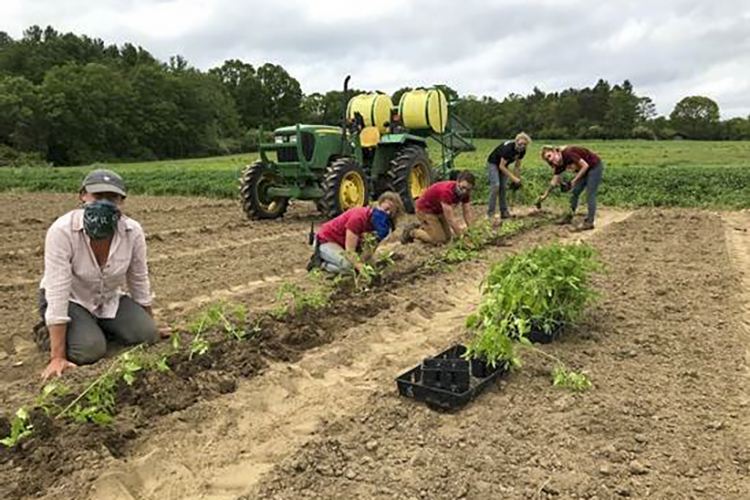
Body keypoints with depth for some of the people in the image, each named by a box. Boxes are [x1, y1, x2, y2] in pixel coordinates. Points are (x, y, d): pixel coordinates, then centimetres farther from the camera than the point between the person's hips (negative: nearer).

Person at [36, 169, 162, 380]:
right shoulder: (62, 231, -30)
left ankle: (98, 327, 13)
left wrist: (151, 324, 5)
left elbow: (139, 281, -5)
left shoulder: (133, 231, -19)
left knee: (147, 334, -16)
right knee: (91, 349, -26)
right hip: (70, 301, -3)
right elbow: (57, 293, -31)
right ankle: (47, 333, 6)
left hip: (109, 299, 4)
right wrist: (58, 357, -31)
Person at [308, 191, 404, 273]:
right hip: (326, 241, -9)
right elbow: (349, 251, -32)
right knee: (348, 266, -31)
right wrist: (362, 269, -44)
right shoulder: (358, 218, -32)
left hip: (343, 244, 9)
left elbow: (369, 250, -12)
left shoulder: (381, 223, -9)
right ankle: (319, 263, -6)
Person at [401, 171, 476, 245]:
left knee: (447, 237, 8)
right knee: (439, 240, -13)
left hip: (438, 211, 8)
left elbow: (468, 214, -7)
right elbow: (450, 219, -37)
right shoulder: (447, 191, -39)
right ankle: (411, 232, 4)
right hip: (425, 210, -8)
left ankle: (421, 227, 23)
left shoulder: (464, 193, -14)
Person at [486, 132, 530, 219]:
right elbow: (501, 166, -32)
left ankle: (504, 212, 1)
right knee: (496, 185, -18)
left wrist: (516, 179, -7)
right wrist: (513, 178, -33)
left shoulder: (522, 151, -14)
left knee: (503, 187, -2)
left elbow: (517, 166, 0)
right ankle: (490, 212, -16)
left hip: (504, 165, 7)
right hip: (493, 163, -6)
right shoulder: (508, 148, -35)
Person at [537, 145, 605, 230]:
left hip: (595, 166, -8)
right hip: (585, 169, 8)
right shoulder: (559, 164, -6)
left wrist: (574, 180, -22)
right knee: (574, 192, 8)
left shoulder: (567, 153, -31)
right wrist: (545, 195, 2)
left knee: (590, 194, -9)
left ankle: (589, 222, -6)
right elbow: (554, 181, 2)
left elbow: (585, 165, -26)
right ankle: (569, 217, 19)